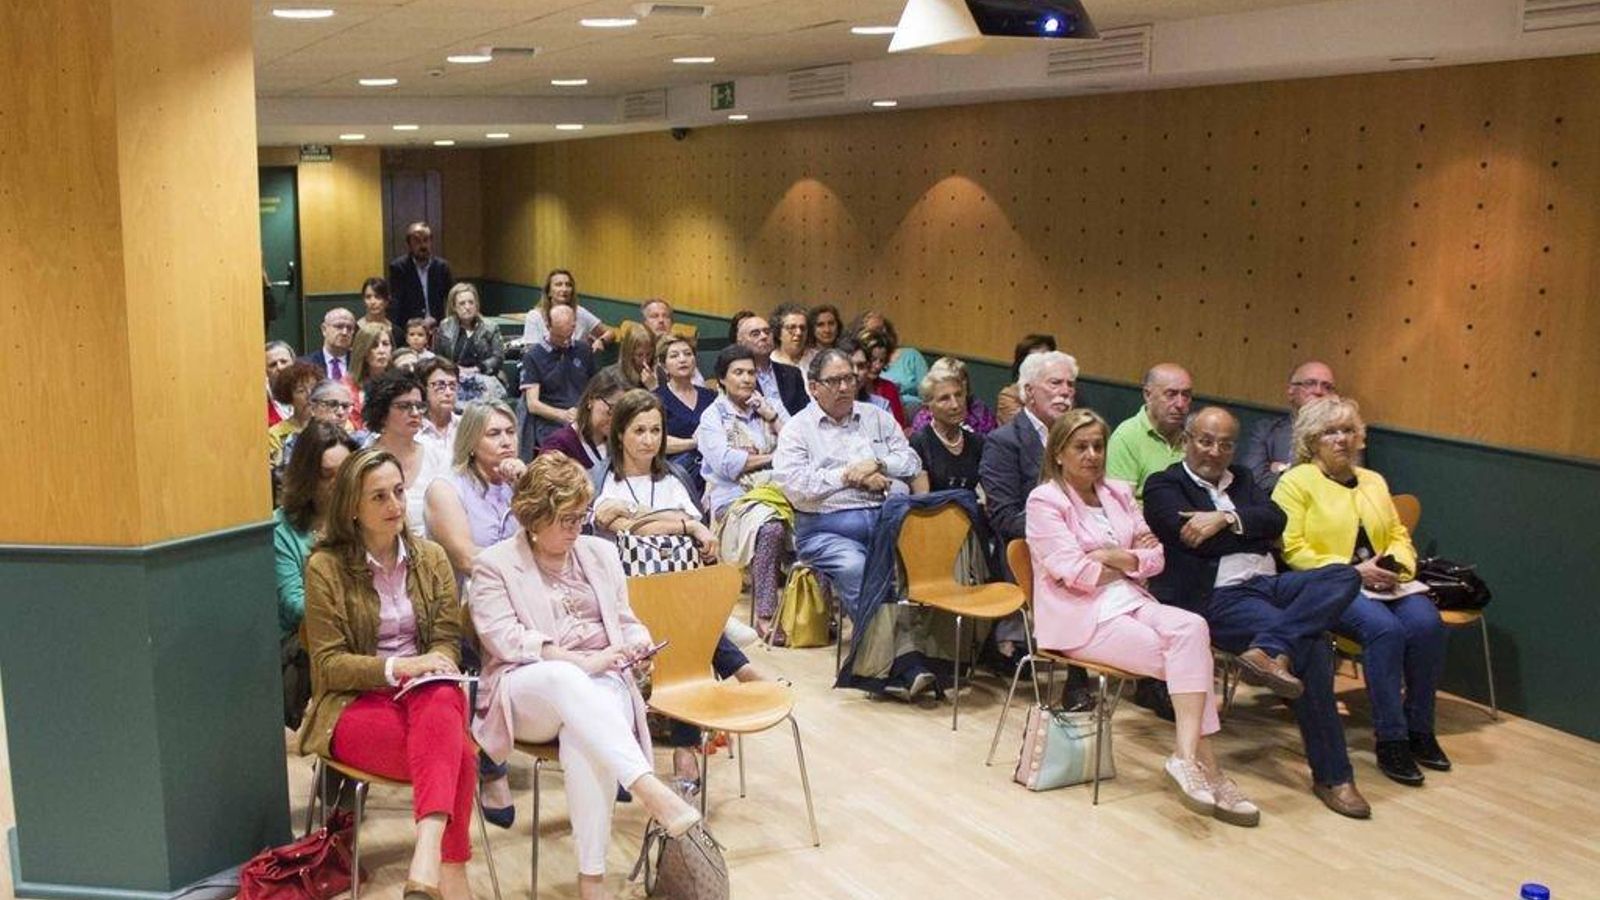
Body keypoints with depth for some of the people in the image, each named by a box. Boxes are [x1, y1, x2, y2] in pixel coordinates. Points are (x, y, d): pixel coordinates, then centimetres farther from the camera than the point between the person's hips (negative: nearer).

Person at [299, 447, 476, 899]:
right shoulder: (325, 567, -3)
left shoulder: (431, 557, 9)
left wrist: (433, 668, -17)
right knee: (458, 757, -33)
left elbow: (449, 641, 8)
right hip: (355, 703, -3)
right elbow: (330, 665, -5)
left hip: (428, 694, 3)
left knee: (441, 698, -39)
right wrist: (397, 667, -21)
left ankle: (429, 851, -53)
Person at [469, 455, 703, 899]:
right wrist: (579, 661, -19)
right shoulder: (494, 564, 6)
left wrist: (636, 645, -2)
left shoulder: (600, 552, 20)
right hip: (527, 690, -2)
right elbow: (505, 639, -8)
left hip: (598, 683, 3)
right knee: (564, 679, -40)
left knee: (585, 740, -35)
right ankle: (651, 791, -53)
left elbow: (626, 620, 24)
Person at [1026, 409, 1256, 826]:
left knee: (1192, 626, -27)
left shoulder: (1119, 492, 17)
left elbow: (1155, 558, 9)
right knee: (1185, 658, -24)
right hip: (1080, 618, -6)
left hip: (1130, 602, 6)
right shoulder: (1044, 501, -2)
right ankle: (1205, 765, -21)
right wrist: (1132, 560, 0)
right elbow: (1075, 572, -13)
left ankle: (1187, 756, -30)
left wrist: (1112, 555, -8)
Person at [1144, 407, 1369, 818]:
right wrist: (1255, 532, 0)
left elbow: (1276, 518, 6)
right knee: (1311, 646, -29)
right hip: (1218, 597, -7)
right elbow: (1191, 538, -12)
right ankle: (1331, 775, -23)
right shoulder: (1163, 486, 6)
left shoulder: (1242, 478, 26)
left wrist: (1226, 519, -12)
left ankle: (1269, 650, -38)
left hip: (1268, 584, 7)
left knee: (1344, 576, -23)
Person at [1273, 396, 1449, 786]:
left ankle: (1420, 730, -10)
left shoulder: (1374, 481, 23)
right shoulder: (1296, 482, 2)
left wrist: (1398, 564, -4)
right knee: (1384, 628, -32)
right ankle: (1390, 740, -23)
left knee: (1426, 623, -24)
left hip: (1383, 581, 5)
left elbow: (1399, 534, 20)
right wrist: (1352, 570, -15)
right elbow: (1292, 549, -7)